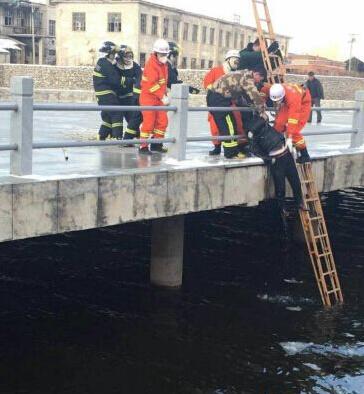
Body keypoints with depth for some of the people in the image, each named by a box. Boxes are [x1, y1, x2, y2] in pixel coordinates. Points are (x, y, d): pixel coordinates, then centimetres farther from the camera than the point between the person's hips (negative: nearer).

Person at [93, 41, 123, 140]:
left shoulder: (101, 62, 14)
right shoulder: (106, 65, -17)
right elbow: (115, 81, -18)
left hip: (101, 93, 10)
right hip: (106, 93, -10)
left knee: (107, 115, 17)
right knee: (117, 114, -9)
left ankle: (102, 137, 20)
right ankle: (119, 137, -13)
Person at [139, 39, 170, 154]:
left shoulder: (164, 64, 11)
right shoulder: (151, 64, -18)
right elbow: (151, 83, -25)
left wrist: (165, 95, 14)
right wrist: (163, 96, -26)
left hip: (159, 98, 8)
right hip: (148, 97, -8)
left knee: (162, 121, 6)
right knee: (149, 122, -10)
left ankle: (156, 144, 18)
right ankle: (143, 146, -2)